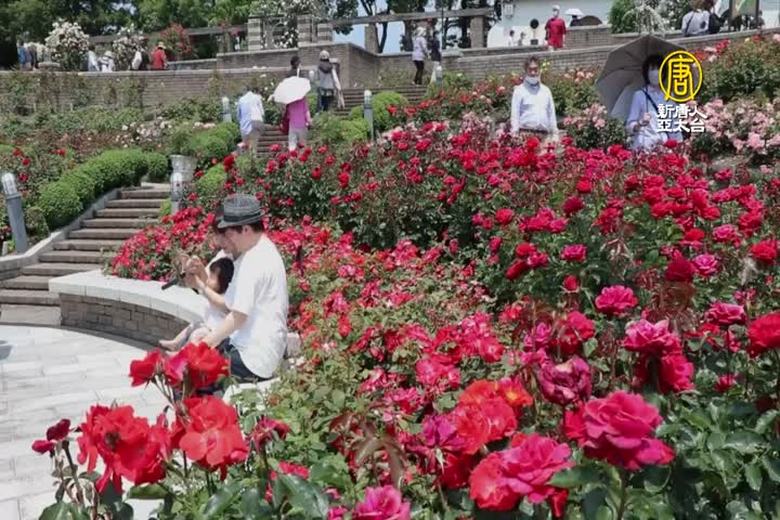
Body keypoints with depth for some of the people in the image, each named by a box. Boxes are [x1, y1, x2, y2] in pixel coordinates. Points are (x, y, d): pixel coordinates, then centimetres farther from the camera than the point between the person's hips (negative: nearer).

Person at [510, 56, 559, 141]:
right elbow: (515, 115, 1)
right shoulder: (519, 90, 6)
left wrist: (555, 135, 12)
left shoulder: (546, 91, 19)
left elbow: (552, 114, 20)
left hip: (544, 134, 4)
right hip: (526, 133, -4)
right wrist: (515, 134, -10)